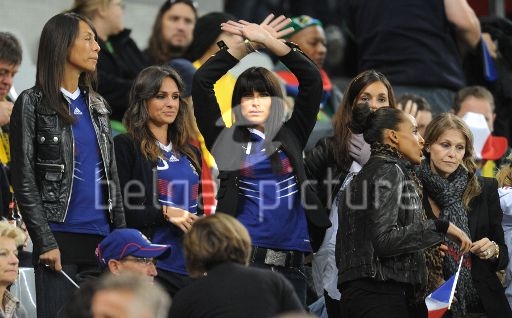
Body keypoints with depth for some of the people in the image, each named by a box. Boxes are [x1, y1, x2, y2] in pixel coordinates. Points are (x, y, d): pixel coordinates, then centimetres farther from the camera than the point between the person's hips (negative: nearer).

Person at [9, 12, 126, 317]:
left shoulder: (97, 105, 15)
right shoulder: (33, 103, -1)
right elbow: (24, 180, -5)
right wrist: (46, 242, -12)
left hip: (102, 237, 5)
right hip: (60, 237, -5)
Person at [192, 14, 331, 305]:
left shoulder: (291, 137, 14)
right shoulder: (227, 140, 9)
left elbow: (312, 79, 7)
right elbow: (203, 80, 3)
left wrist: (270, 41, 3)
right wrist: (249, 45, 5)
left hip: (290, 262, 3)